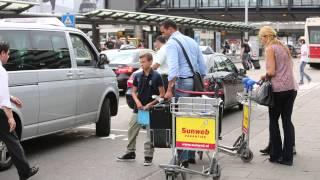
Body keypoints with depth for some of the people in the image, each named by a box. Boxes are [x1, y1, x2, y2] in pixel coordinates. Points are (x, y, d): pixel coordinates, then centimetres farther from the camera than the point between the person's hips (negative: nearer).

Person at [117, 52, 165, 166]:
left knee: (150, 134, 1)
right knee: (132, 131, 10)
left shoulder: (156, 76, -8)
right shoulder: (138, 76, 4)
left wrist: (151, 104, -15)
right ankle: (130, 153, 24)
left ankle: (148, 157, 11)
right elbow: (134, 91, 12)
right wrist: (137, 101, -8)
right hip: (138, 109, 5)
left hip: (151, 110, -5)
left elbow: (162, 94, -6)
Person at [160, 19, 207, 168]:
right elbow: (202, 65, 19)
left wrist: (169, 90, -20)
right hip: (196, 83, 8)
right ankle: (191, 155, 19)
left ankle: (183, 158, -6)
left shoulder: (172, 43, -7)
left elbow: (173, 68, -19)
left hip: (183, 83, -8)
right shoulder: (192, 41, 18)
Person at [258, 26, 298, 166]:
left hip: (278, 89, -7)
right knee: (287, 120, 9)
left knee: (274, 121, 6)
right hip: (291, 87, 7)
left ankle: (276, 155, 9)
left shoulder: (270, 49, -7)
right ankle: (288, 157, 9)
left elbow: (271, 72, -14)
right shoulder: (284, 47, 16)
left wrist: (264, 77, 6)